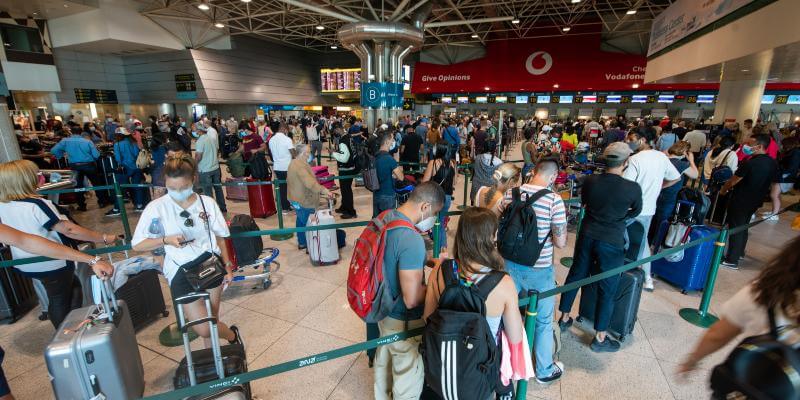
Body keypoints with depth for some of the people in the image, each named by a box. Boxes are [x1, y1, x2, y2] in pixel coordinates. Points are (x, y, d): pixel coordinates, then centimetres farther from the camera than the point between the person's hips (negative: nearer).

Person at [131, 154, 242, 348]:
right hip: (180, 271, -1)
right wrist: (166, 240, -15)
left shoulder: (207, 203, 1)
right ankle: (232, 335, 26)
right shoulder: (156, 208, -3)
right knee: (204, 328, -6)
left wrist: (227, 265, 4)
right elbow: (137, 245, 2)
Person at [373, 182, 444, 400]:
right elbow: (412, 300, -31)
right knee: (409, 373, 17)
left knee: (384, 355, 31)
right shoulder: (412, 241, -35)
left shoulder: (386, 216, -8)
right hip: (404, 320, -9)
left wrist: (425, 262, 3)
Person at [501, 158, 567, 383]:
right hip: (539, 270, -4)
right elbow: (561, 243, -16)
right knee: (543, 321, 18)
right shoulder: (554, 200, -20)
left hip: (511, 264, 4)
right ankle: (545, 370, 37)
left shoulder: (510, 194, -6)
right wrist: (556, 228, 4)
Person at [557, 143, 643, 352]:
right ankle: (599, 338, 23)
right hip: (612, 243, -4)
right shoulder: (633, 188, -15)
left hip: (587, 236, 4)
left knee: (575, 275, 19)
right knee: (607, 289, 10)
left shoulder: (590, 181, -7)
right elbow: (636, 212, 6)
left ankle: (564, 318, 34)